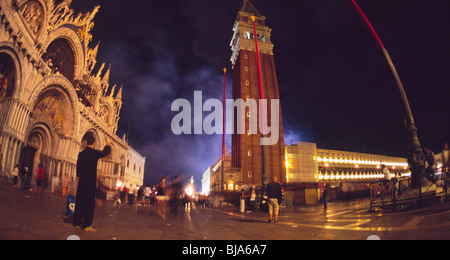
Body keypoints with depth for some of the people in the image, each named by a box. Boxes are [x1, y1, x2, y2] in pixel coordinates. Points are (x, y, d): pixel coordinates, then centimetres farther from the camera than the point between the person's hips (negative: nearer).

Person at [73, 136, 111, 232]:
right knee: (90, 203, -2)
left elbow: (78, 167, 13)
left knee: (80, 202, 12)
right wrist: (108, 144, 25)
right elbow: (106, 152, 8)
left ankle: (77, 222, 19)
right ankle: (86, 225, -2)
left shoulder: (81, 154, 6)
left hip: (82, 181, 6)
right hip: (91, 181, -6)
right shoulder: (95, 153, -9)